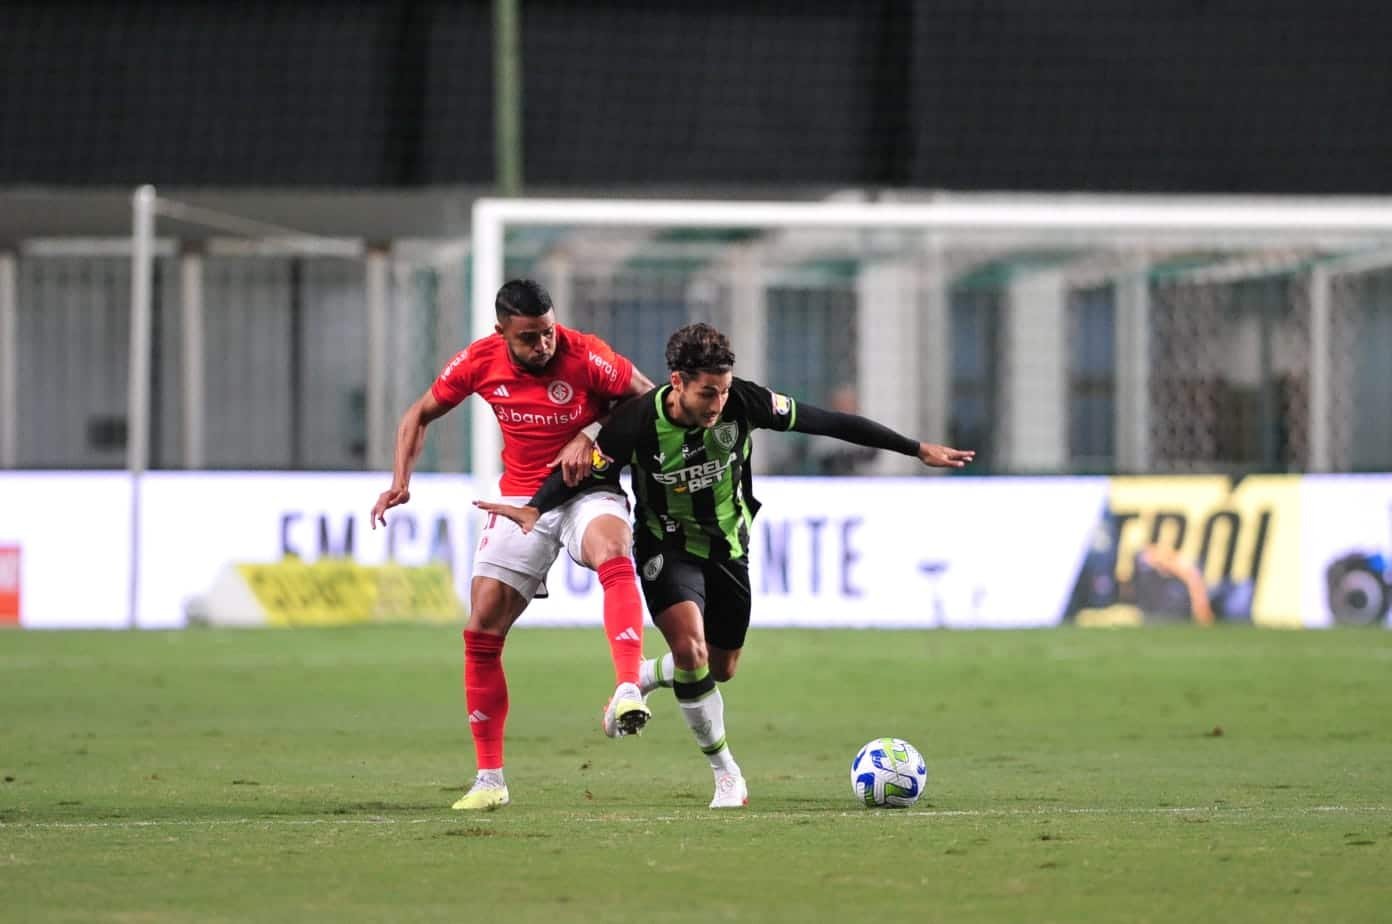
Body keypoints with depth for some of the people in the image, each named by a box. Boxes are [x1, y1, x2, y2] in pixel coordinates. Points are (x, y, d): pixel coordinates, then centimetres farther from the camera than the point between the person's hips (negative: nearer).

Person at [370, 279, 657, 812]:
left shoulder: (585, 356, -16)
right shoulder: (480, 362, -6)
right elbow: (420, 415, 9)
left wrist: (591, 435, -18)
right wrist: (401, 481, -4)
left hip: (585, 490, -3)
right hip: (521, 500, 3)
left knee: (614, 554, -39)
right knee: (482, 631, -4)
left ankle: (628, 694, -52)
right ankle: (489, 780, 8)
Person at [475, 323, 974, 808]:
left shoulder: (744, 402, -22)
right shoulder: (640, 422, -27)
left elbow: (828, 422, -15)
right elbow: (587, 469, -15)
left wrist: (918, 450, -11)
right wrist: (535, 509, -34)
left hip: (727, 544, 4)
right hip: (667, 545, -4)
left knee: (721, 668, 12)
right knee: (691, 647, -25)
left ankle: (640, 679, 44)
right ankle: (726, 773, -8)